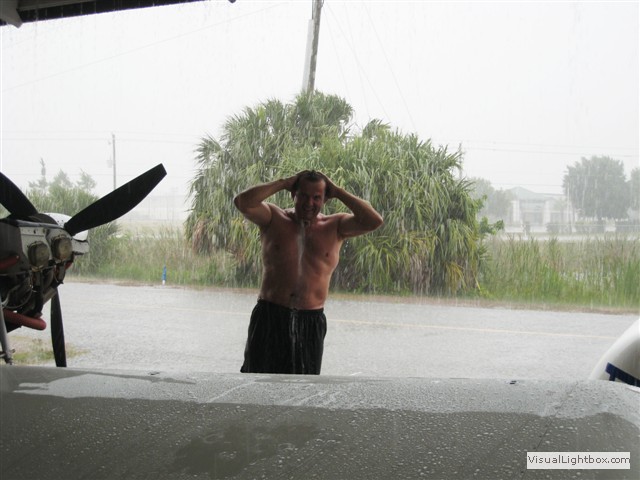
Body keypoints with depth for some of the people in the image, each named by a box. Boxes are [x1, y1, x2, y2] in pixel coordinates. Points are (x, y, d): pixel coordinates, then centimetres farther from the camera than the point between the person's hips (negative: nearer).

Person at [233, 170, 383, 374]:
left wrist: (338, 192, -4)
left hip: (311, 321, 1)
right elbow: (242, 202, -14)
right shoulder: (274, 218, 3)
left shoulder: (335, 227, 6)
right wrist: (283, 183, -9)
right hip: (270, 317, -1)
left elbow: (374, 221, -8)